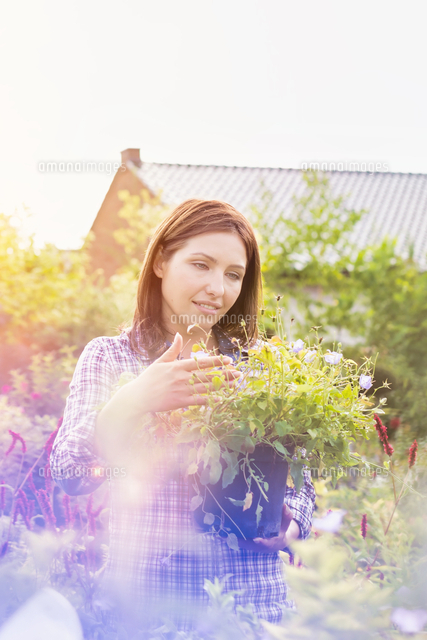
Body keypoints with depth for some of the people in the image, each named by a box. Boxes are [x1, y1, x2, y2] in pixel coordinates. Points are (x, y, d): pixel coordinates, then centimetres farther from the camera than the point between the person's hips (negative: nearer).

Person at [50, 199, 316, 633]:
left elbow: (300, 484, 11)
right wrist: (131, 403, -30)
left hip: (252, 601, 2)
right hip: (144, 603, -1)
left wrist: (288, 528, -12)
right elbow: (69, 475, -13)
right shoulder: (108, 357, 2)